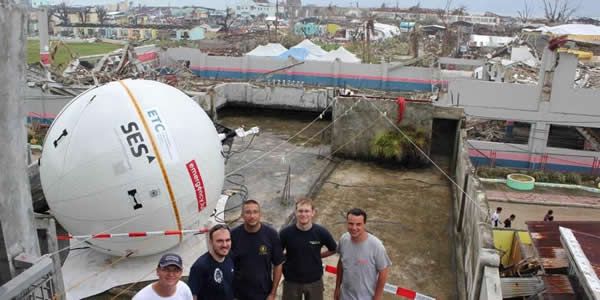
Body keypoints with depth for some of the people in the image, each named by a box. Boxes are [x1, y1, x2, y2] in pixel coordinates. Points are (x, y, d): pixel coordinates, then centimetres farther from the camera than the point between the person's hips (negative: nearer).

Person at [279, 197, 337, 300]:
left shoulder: (321, 232, -14)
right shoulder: (286, 233, -16)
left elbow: (333, 250, 3)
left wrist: (318, 255, -1)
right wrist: (286, 257, -10)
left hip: (315, 281, 1)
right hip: (291, 281, 0)